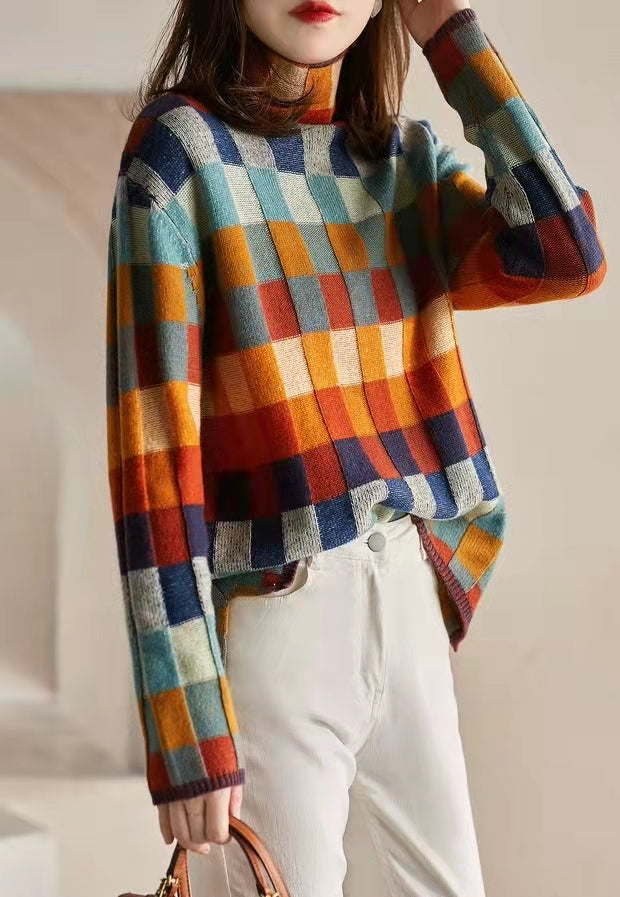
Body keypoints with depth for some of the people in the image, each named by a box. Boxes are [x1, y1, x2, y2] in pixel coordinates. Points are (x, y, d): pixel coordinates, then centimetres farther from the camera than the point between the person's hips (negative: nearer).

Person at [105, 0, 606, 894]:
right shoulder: (182, 144, -9)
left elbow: (565, 255, -9)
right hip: (273, 611, -6)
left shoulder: (408, 156, 9)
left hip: (411, 599, 6)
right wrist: (187, 728, -18)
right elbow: (152, 442, -14)